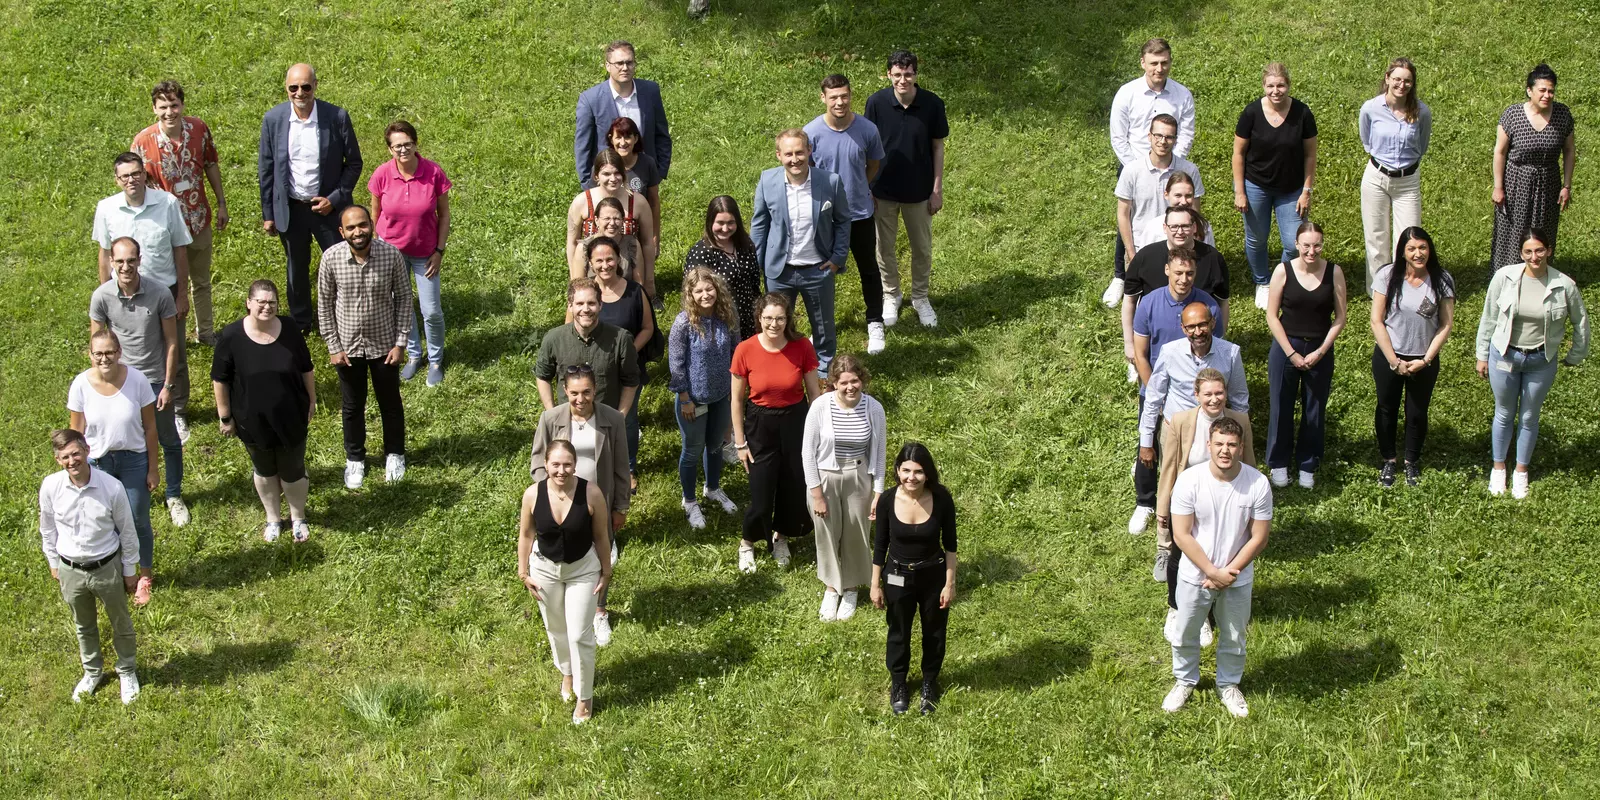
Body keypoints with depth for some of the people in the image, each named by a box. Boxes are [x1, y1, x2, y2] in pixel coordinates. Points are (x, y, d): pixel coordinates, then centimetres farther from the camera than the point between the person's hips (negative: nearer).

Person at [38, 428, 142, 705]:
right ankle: (92, 672, 49)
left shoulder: (112, 487, -24)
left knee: (120, 623, 20)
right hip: (70, 570, 2)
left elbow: (127, 531, -9)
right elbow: (48, 529, 1)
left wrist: (129, 570, 0)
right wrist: (53, 564, 10)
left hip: (107, 567, -2)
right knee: (83, 625, 24)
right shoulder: (50, 487, -18)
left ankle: (127, 671, 45)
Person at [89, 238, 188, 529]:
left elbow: (171, 342, -8)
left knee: (169, 442, 15)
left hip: (156, 382, 0)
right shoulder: (102, 297, -15)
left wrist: (168, 385, -7)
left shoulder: (160, 295, -18)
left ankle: (174, 497, 35)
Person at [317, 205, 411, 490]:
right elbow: (325, 304, -6)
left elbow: (403, 298, -8)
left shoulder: (392, 255, -19)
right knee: (352, 406, 19)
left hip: (384, 345, 0)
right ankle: (355, 458, 41)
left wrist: (401, 343, -9)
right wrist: (333, 346, -6)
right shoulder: (331, 258, -18)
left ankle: (395, 454, 43)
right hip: (348, 347, 0)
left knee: (390, 403, 19)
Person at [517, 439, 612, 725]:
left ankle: (585, 697, 21)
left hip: (583, 570, -2)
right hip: (545, 568, 2)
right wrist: (524, 573, 1)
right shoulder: (533, 495, -20)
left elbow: (601, 537, -10)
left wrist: (606, 572, -2)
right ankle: (567, 673, 52)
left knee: (580, 635, 1)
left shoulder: (591, 493, -24)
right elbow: (526, 535, -4)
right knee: (556, 629, 23)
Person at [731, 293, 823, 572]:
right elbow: (737, 399, -5)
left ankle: (781, 536, 43)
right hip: (760, 425, -1)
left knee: (794, 487, 13)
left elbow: (815, 393, -2)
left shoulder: (801, 347, -14)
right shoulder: (745, 350, -16)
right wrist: (740, 443, -3)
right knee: (761, 494, 1)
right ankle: (747, 543, 31)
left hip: (796, 422, 1)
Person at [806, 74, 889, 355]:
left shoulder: (867, 129, -15)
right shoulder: (812, 132, -17)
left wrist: (857, 189, 6)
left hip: (860, 213, 0)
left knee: (869, 270, 14)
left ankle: (875, 325, 31)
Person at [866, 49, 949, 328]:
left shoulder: (932, 104, -15)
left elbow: (937, 147, -4)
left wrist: (938, 189, -3)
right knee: (885, 247, 15)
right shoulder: (877, 102, -16)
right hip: (884, 190, 0)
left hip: (919, 190, 0)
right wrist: (866, 188, -4)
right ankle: (891, 296, 37)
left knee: (922, 248, 15)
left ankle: (920, 297, 37)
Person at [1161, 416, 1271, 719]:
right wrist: (1213, 572, -19)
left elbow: (1259, 537, -12)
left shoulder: (1258, 484, -19)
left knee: (1234, 638, 19)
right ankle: (1184, 681, 44)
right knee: (1184, 635, 18)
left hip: (1237, 579, 0)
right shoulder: (1189, 480, -21)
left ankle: (1229, 685, 45)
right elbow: (1181, 535, -17)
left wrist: (1228, 573, -15)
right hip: (1194, 576, 0)